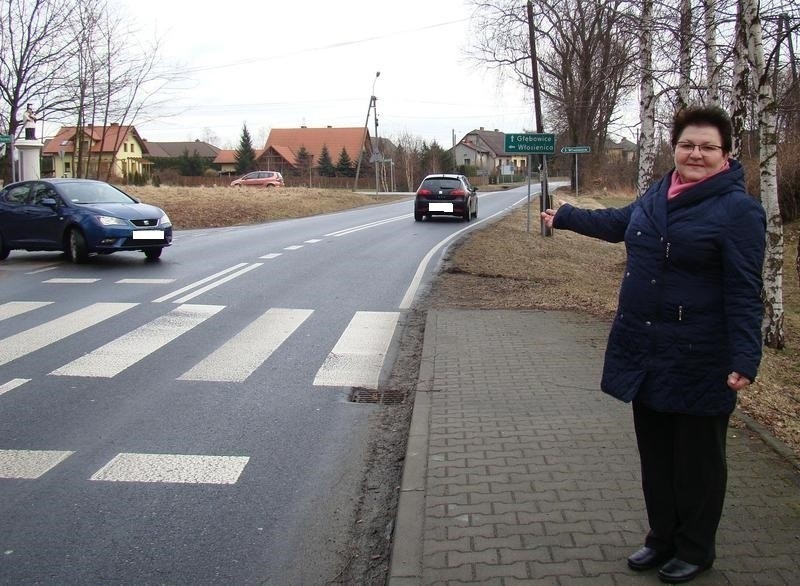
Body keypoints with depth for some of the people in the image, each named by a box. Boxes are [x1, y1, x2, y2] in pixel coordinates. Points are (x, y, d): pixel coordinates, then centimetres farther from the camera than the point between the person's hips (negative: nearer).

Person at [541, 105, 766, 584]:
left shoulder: (739, 210, -13)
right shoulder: (659, 194, 9)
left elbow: (744, 292, -17)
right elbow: (618, 222, 29)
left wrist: (745, 360, -24)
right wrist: (566, 216, 42)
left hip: (697, 360, -7)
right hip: (645, 350, 7)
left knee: (697, 458, 8)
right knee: (655, 452, 16)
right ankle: (663, 539, 33)